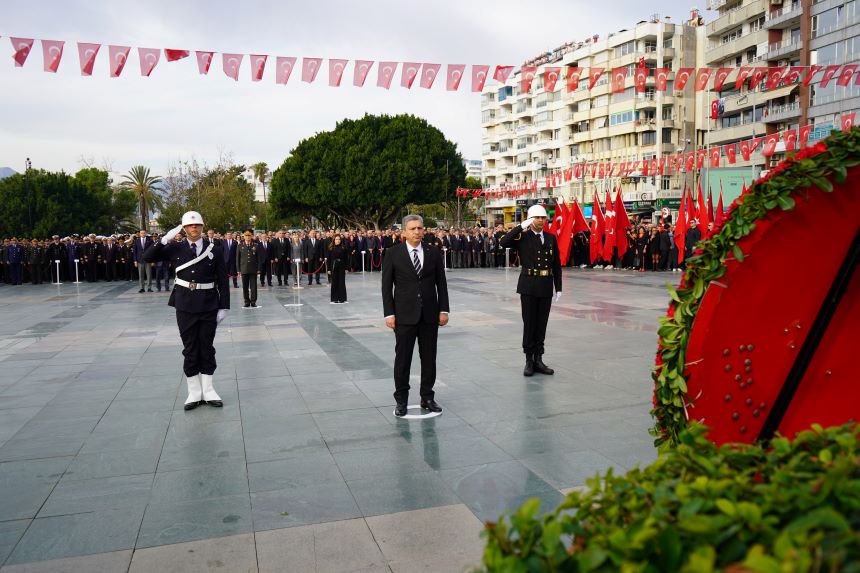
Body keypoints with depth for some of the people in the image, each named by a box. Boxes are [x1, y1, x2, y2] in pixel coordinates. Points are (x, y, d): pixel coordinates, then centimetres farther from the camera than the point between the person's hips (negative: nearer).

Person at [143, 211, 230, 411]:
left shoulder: (214, 249, -1)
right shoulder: (176, 248, 2)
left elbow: (222, 280, -1)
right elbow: (147, 258, -3)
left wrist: (224, 306, -4)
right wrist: (164, 240, -14)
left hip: (208, 306, 0)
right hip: (185, 306, 1)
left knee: (207, 348, 9)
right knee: (190, 349, 7)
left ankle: (208, 390, 20)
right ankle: (194, 393, 16)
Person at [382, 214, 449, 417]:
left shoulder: (433, 254, 6)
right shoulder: (393, 254, -2)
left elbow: (441, 284, 8)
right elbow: (386, 286, -2)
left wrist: (443, 310, 2)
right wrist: (389, 313, -8)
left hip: (430, 314, 3)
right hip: (404, 315, -2)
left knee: (429, 357, 9)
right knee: (402, 358, 4)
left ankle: (427, 398, 22)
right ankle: (401, 400, 16)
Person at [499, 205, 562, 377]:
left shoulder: (551, 238, 8)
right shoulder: (522, 237, -2)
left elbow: (557, 264, 9)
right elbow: (503, 243, -21)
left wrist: (558, 288, 5)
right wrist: (521, 226, -19)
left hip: (546, 286, 3)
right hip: (528, 286, -3)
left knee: (542, 324, 9)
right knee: (529, 323, 3)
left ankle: (538, 359, 18)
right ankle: (529, 360, 12)